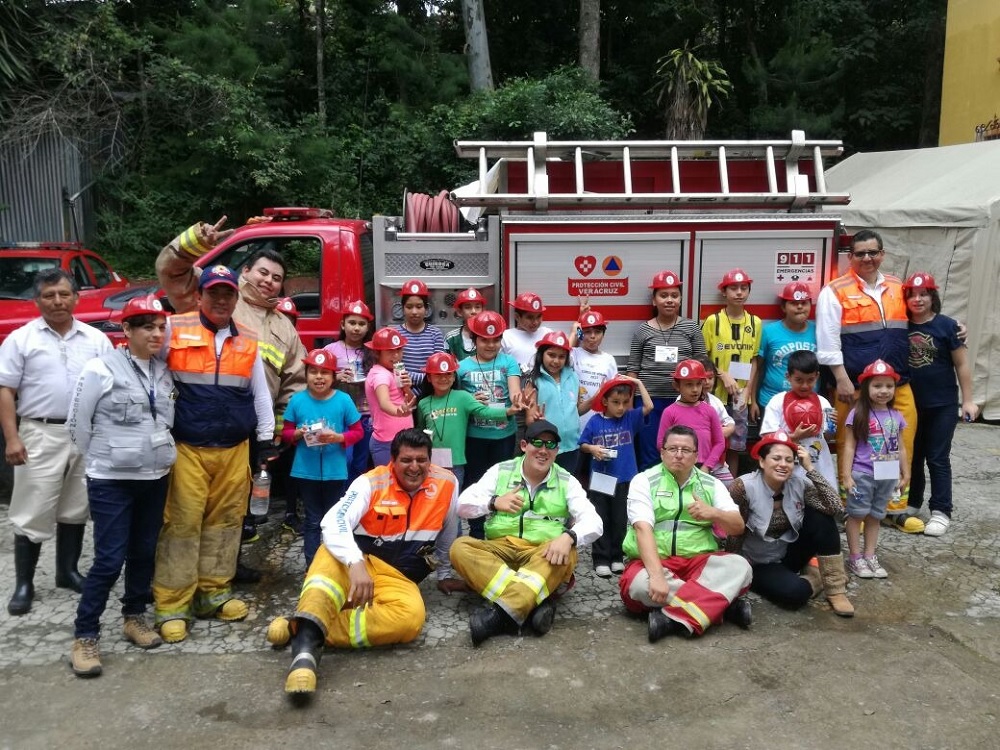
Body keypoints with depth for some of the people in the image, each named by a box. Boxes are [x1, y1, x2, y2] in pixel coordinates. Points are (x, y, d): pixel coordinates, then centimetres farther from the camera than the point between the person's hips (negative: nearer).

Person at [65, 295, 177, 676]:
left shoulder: (164, 372, 5)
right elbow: (77, 424, -5)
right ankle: (84, 635, 9)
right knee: (109, 560, -5)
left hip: (155, 478, 5)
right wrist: (104, 459, 4)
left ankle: (134, 617, 29)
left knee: (143, 553, 13)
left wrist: (161, 455, 10)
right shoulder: (100, 369, -12)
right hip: (111, 481, -5)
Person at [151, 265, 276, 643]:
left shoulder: (248, 341, 11)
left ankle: (214, 592, 21)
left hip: (234, 450, 4)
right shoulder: (175, 329, -1)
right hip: (187, 449, -4)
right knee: (182, 524, -3)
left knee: (225, 520, 9)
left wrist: (265, 439, 14)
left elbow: (260, 393, 17)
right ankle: (172, 606, 6)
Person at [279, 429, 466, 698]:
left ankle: (304, 631, -33)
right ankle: (306, 646, -52)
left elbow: (446, 535, 16)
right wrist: (356, 564, -43)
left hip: (398, 577, 2)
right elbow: (333, 522, -26)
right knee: (331, 556, -37)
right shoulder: (372, 482, -10)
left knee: (410, 617, -33)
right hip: (356, 562, -2)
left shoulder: (447, 483, -2)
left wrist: (444, 574, 26)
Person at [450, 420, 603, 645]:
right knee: (461, 548, -26)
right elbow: (463, 506, -1)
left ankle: (501, 612, -43)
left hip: (545, 560, -1)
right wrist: (494, 502, -22)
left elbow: (593, 523, -8)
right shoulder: (500, 471, 6)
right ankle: (538, 602, -33)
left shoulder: (567, 481, 4)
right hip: (499, 551, 2)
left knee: (567, 552, -33)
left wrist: (568, 537, -30)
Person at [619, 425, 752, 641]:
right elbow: (643, 528, -16)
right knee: (640, 584, -37)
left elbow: (738, 526, 6)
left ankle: (675, 619, -33)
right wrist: (656, 575, -31)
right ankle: (723, 603, -23)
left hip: (698, 562, 3)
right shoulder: (644, 481, -1)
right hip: (652, 562, -3)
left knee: (739, 566, -25)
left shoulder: (711, 484, 11)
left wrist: (714, 513, -17)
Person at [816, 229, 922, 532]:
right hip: (856, 385, -4)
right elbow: (828, 341, -8)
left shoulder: (899, 288, 13)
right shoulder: (835, 291, -3)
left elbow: (910, 330, 22)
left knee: (901, 448, 8)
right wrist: (842, 380, -13)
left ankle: (897, 507, 22)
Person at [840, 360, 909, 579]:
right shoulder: (858, 414, -8)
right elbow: (849, 447, -8)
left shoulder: (896, 416, 6)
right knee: (857, 514, 4)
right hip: (862, 475, -4)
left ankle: (870, 556, 23)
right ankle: (856, 558, 13)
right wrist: (846, 475, -12)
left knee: (875, 516, 14)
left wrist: (905, 475, 11)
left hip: (888, 476, 5)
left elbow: (901, 448, 12)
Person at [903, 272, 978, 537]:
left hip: (942, 405, -3)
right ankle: (910, 504, 27)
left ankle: (941, 512, 9)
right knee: (911, 456, 14)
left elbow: (961, 364, -4)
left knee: (938, 458, 2)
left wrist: (968, 400, -5)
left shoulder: (947, 325, -7)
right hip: (909, 404, 3)